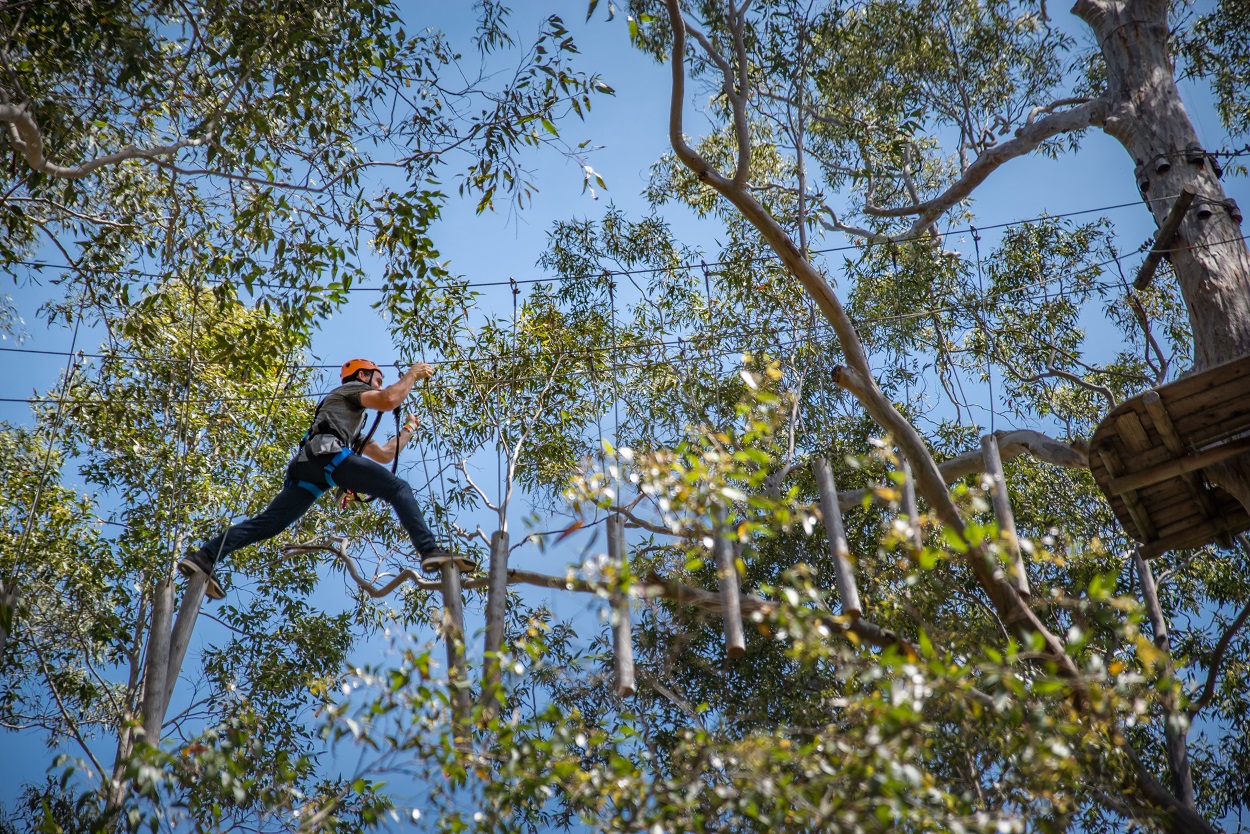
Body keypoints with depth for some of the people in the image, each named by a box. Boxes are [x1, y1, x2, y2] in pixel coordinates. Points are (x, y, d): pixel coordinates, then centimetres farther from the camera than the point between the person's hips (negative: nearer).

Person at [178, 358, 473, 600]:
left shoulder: (355, 427, 45)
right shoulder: (351, 388, 20)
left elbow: (384, 455, 46)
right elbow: (389, 400, 0)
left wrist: (408, 429, 50)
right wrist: (412, 374, 14)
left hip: (305, 469, 9)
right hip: (327, 453, -9)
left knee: (268, 523, -1)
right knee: (398, 489, -11)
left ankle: (203, 557, -11)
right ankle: (430, 552, -30)